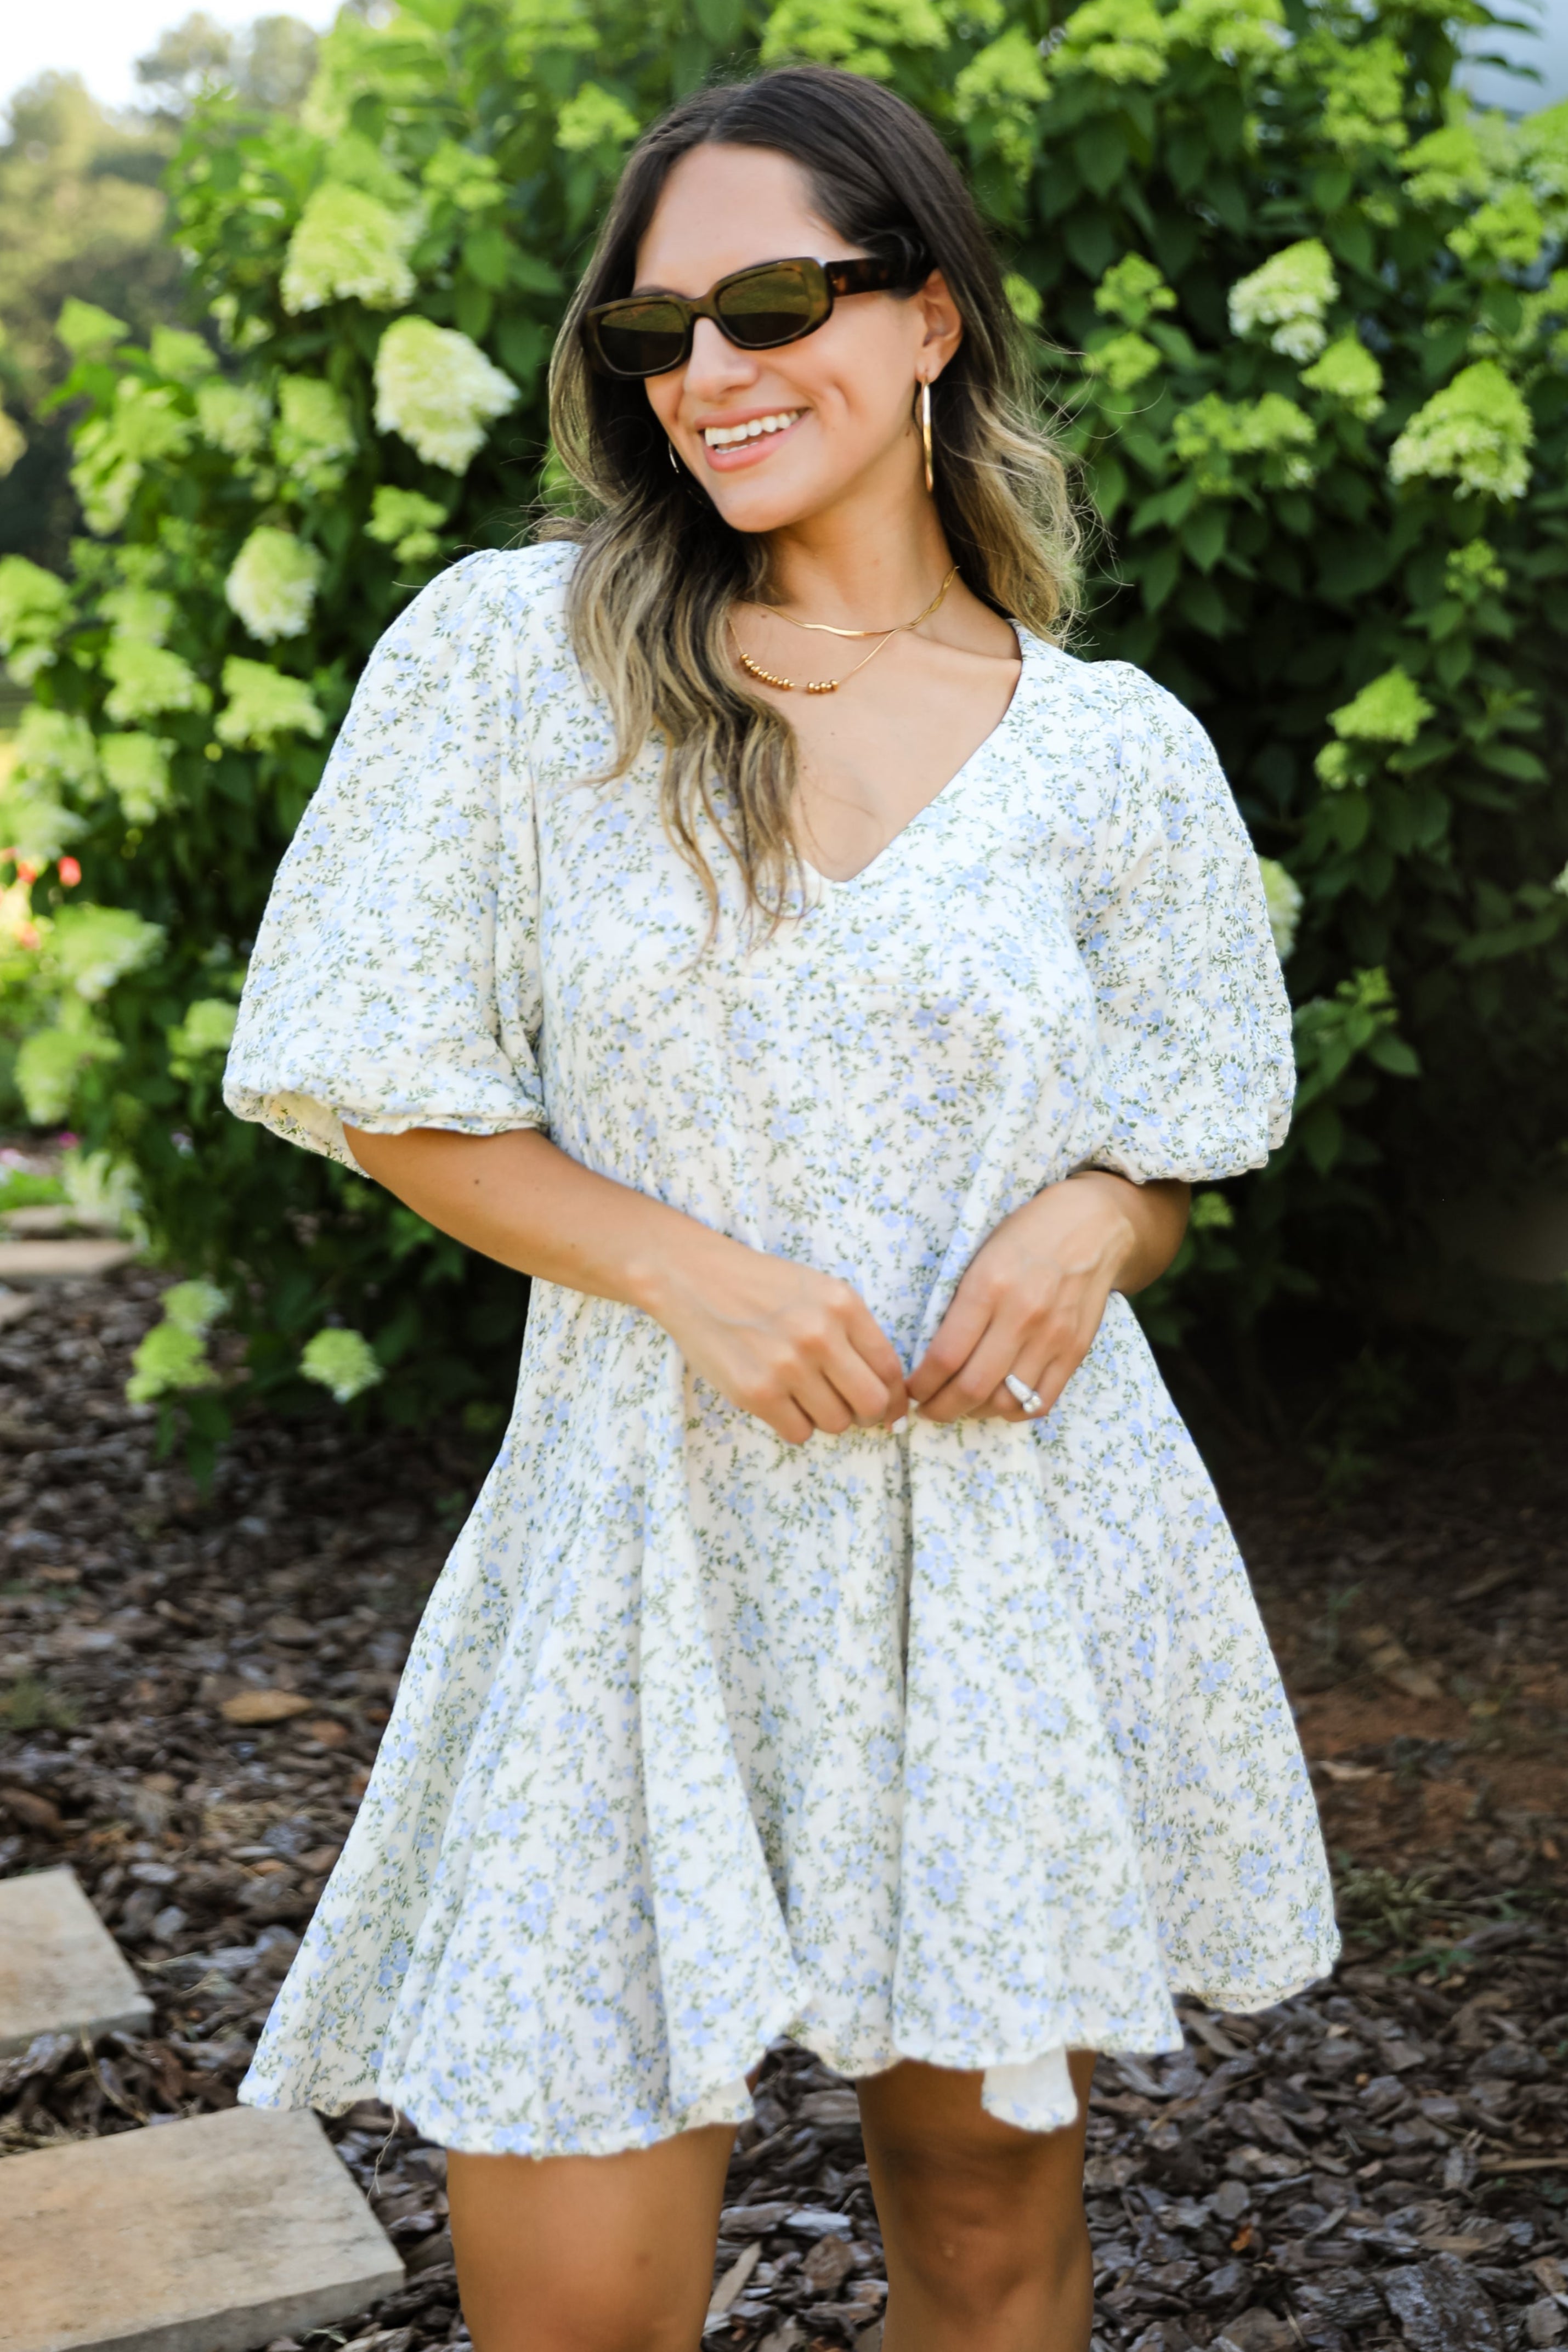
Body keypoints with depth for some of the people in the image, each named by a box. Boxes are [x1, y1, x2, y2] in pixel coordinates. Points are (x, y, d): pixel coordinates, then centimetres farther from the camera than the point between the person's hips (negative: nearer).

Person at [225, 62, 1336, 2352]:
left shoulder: (1119, 748, 2)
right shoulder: (509, 651, -3)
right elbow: (391, 1097, 0)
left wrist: (1089, 1224, -11)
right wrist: (688, 1269, -14)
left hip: (1022, 1544, 2)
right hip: (649, 1530, -1)